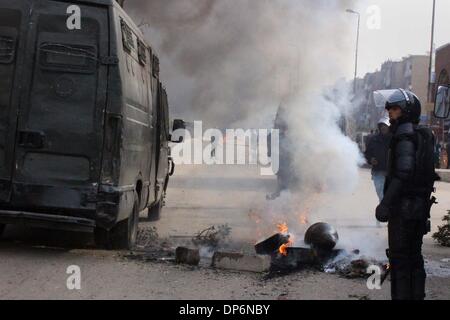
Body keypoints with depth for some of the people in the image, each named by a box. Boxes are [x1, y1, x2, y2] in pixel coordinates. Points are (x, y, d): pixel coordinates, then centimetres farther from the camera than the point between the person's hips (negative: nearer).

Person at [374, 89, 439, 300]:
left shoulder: (405, 137, -15)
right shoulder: (424, 136, 14)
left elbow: (403, 174, -24)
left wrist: (385, 204, -24)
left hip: (404, 206, -9)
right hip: (421, 207, 9)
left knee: (399, 258, -5)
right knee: (415, 256, 16)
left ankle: (402, 295, -4)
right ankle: (416, 295, 23)